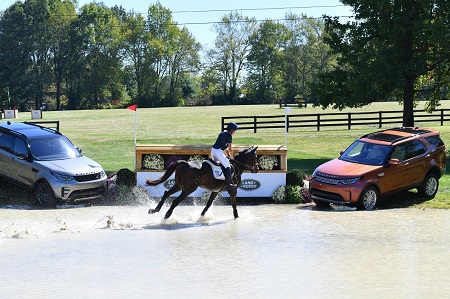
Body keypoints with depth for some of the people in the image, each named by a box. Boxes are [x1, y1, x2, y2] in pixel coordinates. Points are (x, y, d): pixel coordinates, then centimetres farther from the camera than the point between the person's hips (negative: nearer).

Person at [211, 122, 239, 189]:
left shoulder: (222, 134, 20)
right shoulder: (229, 136, -6)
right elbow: (230, 149, -6)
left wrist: (226, 156, 29)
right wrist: (231, 157, 10)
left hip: (213, 150, 9)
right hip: (218, 152, -9)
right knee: (227, 167, -5)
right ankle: (227, 184, -9)